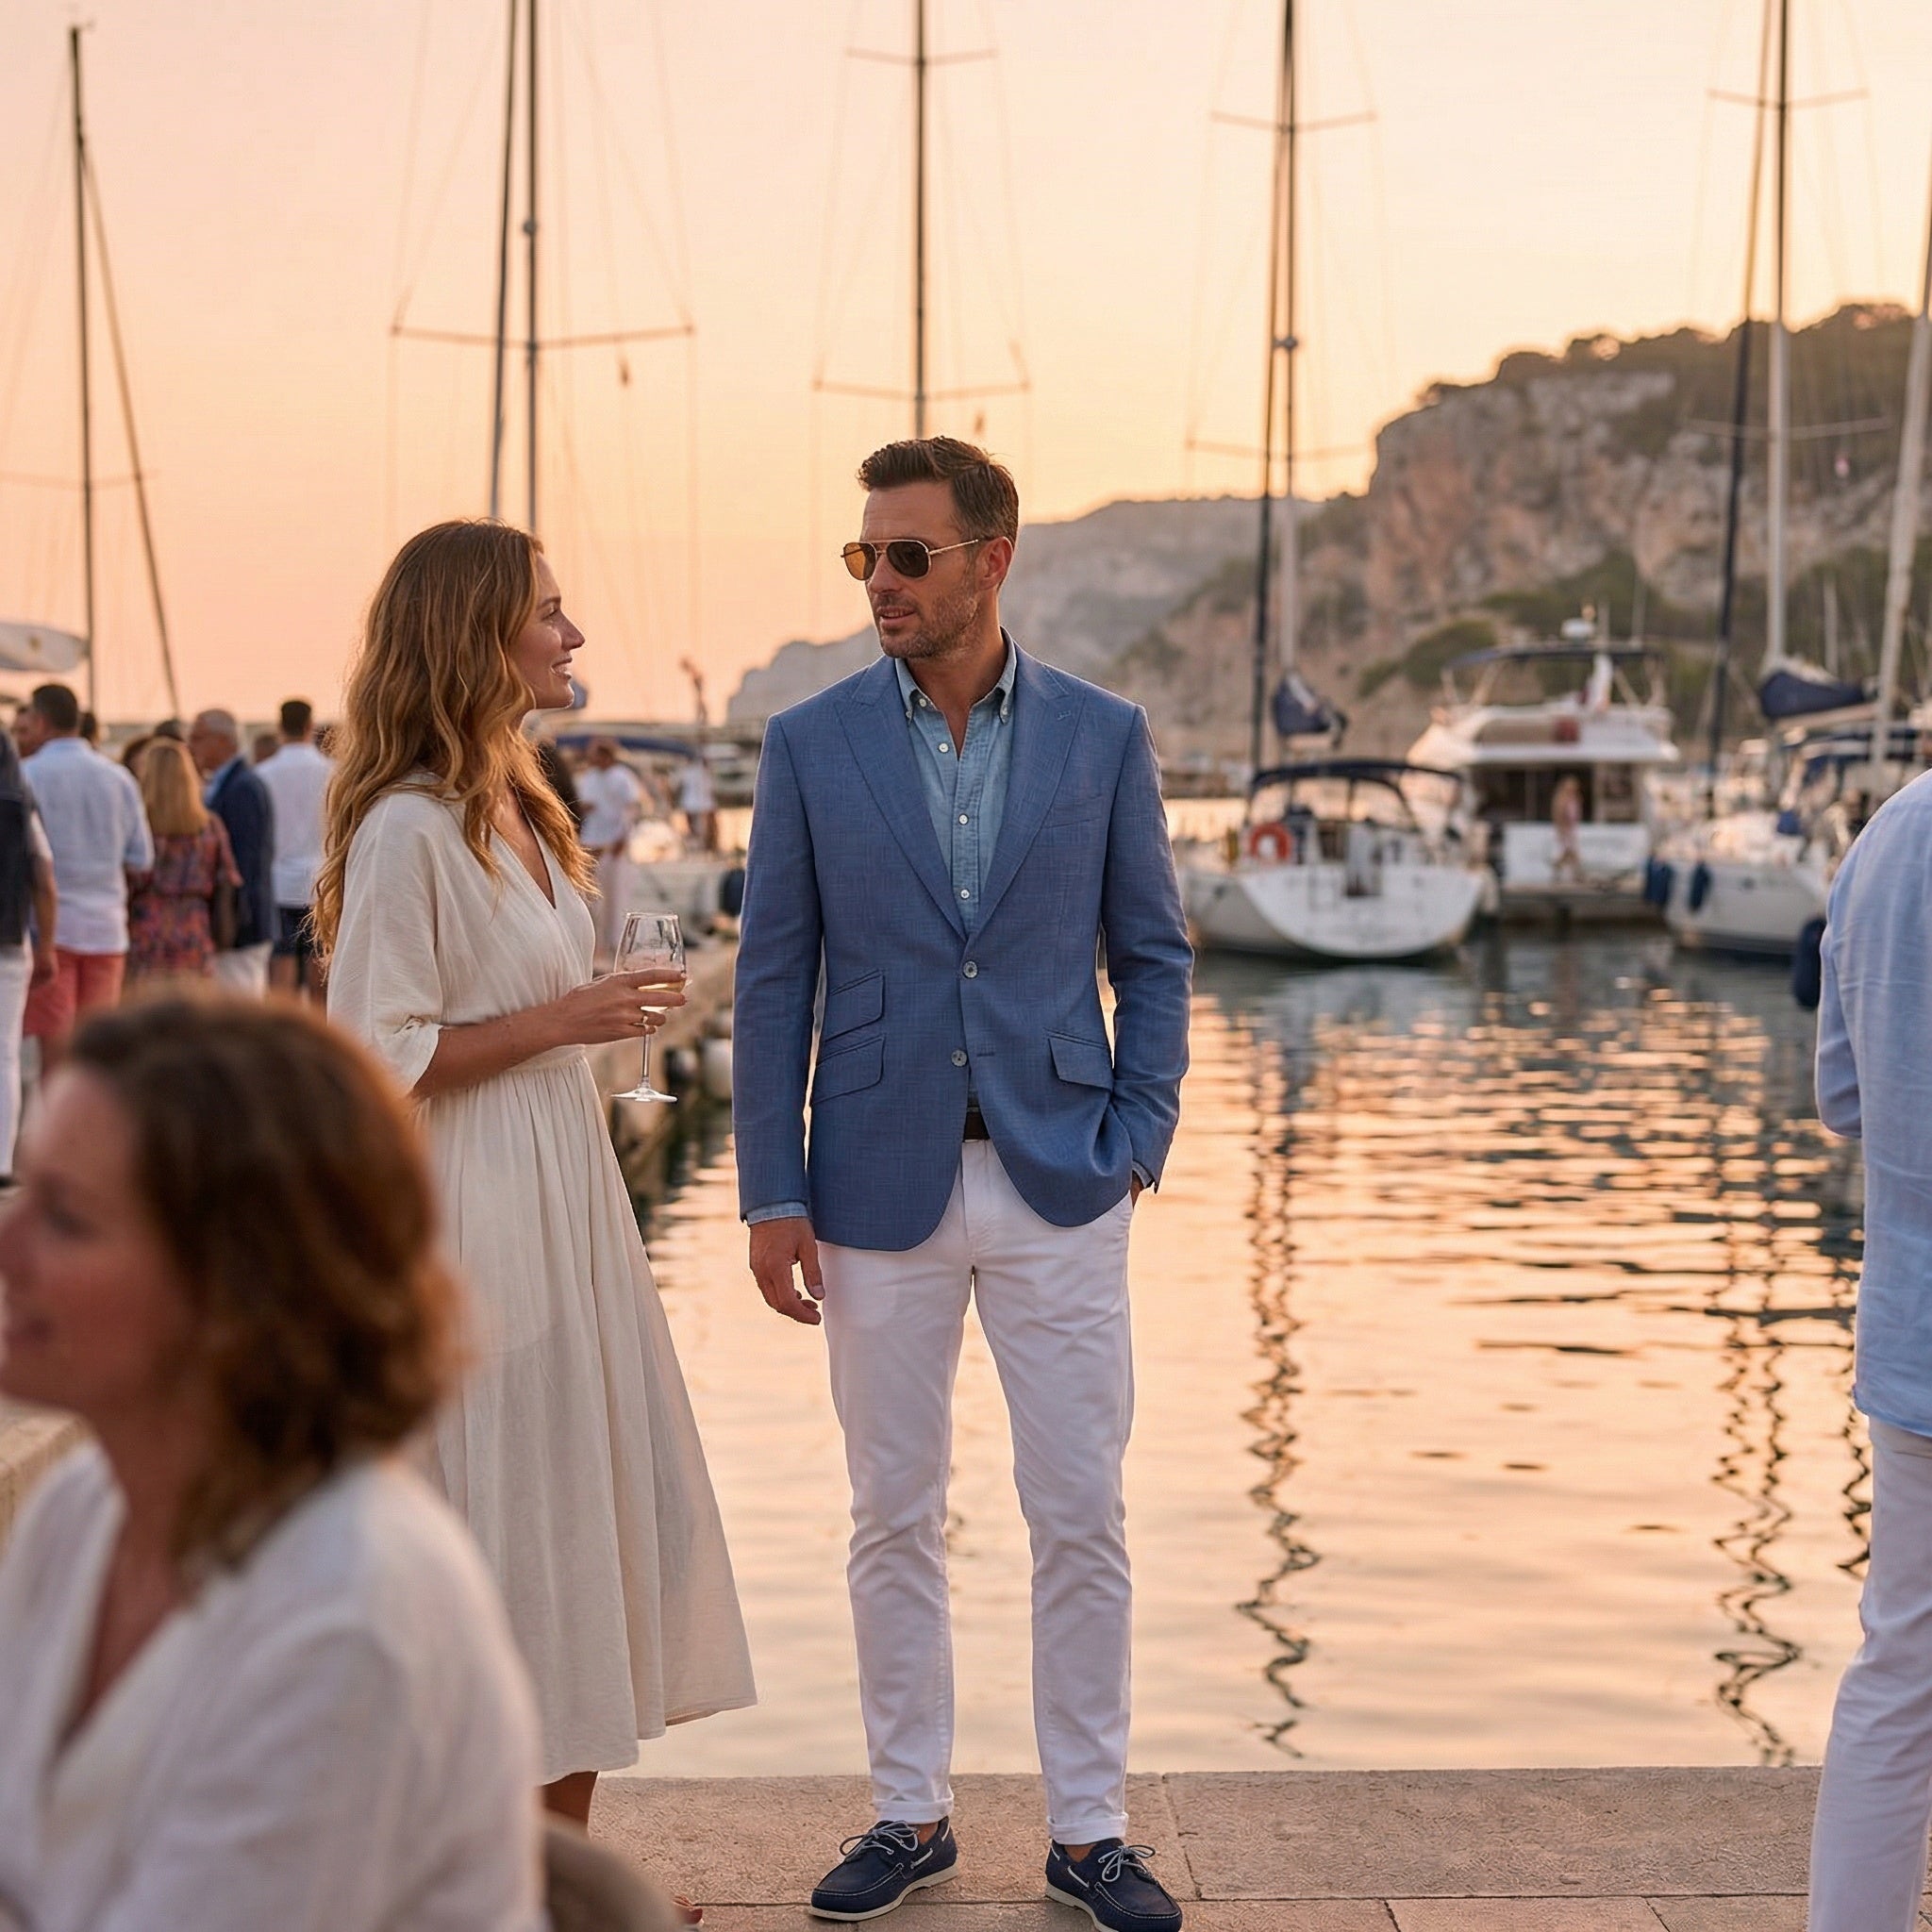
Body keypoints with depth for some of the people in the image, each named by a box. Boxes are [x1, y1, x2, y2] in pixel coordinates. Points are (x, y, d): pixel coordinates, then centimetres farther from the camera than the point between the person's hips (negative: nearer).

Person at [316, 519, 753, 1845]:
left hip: (565, 1196, 9)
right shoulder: (407, 828, -16)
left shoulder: (517, 809, 12)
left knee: (599, 1504, 12)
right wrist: (561, 1020, -17)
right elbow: (380, 1058, -19)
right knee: (506, 1523, 0)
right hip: (479, 1213, -9)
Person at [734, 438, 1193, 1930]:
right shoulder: (813, 743, 1)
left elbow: (1153, 953, 7)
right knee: (895, 1521, 10)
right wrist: (772, 1195, -3)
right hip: (883, 1188, 0)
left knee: (1083, 1518, 4)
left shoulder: (1103, 734, 1)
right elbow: (774, 978, 2)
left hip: (1058, 1187, 0)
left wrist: (1137, 1144, -3)